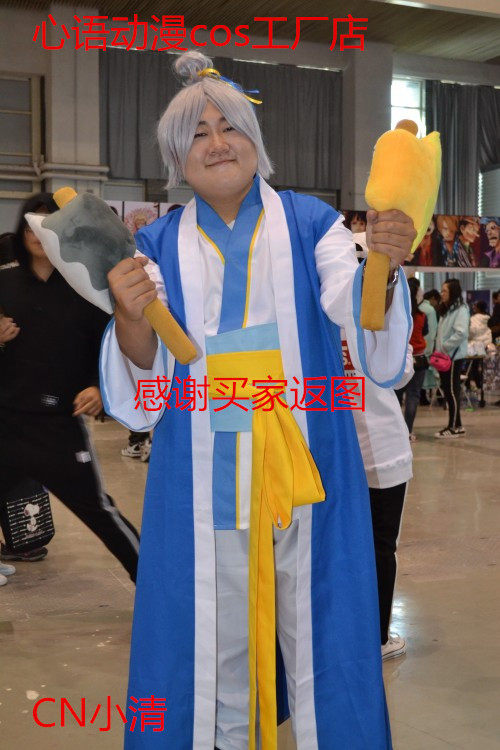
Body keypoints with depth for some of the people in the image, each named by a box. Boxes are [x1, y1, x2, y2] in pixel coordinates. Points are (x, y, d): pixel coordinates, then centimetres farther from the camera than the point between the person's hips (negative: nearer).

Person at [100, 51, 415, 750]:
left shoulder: (309, 222, 4)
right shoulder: (161, 245, 7)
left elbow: (365, 328, -8)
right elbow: (145, 385, 0)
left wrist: (384, 264, -27)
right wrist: (130, 313, -19)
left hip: (307, 459, -1)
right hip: (205, 474, 1)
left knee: (315, 618, 9)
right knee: (215, 628, 10)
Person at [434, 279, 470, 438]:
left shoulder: (461, 309, -11)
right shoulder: (446, 309, 16)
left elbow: (461, 333, -21)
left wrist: (444, 347, -16)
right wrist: (438, 349, 7)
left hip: (454, 356, -8)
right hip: (444, 356, 8)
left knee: (452, 391, -4)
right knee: (447, 390, 10)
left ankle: (455, 427, 2)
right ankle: (454, 425, 18)